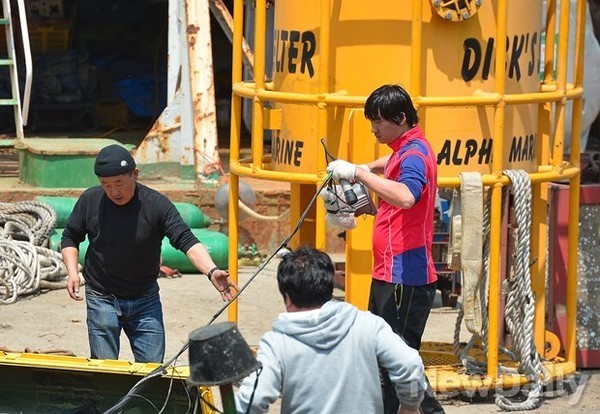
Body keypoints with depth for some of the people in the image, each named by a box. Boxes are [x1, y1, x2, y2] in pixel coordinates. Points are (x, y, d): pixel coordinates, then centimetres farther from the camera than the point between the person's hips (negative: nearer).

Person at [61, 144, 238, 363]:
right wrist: (72, 271, -9)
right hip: (102, 299, 0)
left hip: (145, 299, 0)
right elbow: (70, 238, 8)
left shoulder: (157, 204, -13)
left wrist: (212, 272, -37)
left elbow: (186, 241, -20)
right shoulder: (90, 201, -7)